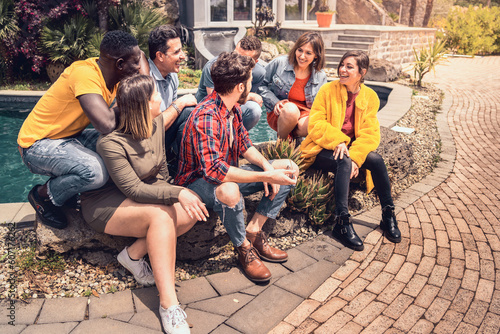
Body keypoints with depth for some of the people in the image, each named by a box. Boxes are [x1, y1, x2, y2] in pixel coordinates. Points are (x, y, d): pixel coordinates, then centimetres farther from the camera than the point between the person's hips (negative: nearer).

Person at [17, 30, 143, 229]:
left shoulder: (112, 76, 0)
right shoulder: (85, 73, -28)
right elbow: (106, 125, -39)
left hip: (70, 138, 9)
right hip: (37, 144, -9)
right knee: (96, 172, -31)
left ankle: (66, 185, 13)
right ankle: (43, 196, 1)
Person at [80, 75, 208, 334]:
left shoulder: (157, 123, -3)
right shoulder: (111, 143, -24)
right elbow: (134, 189, -27)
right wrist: (177, 193, -34)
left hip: (147, 195, 7)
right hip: (104, 205, -7)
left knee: (191, 212, -19)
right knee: (162, 215, -35)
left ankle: (134, 254, -9)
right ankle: (168, 304, -33)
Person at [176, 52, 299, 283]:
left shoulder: (233, 108, 0)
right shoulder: (206, 117, -29)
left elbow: (244, 144, 10)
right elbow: (214, 170, -39)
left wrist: (267, 165, -10)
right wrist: (265, 176, -37)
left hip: (227, 176, 9)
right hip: (197, 183, -9)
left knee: (289, 169, 2)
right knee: (228, 190, -44)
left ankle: (253, 231, -4)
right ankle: (244, 247, -14)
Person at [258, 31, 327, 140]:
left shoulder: (321, 77, 2)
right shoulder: (279, 63, -5)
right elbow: (261, 84, 4)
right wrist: (274, 102, -9)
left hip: (304, 115, 2)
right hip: (279, 115, -1)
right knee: (291, 109, -39)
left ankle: (293, 134, -1)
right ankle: (281, 141, -11)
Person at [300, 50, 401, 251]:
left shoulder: (370, 96, 3)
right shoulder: (327, 90, -4)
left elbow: (370, 133, -5)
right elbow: (315, 124, -8)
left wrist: (355, 157, -22)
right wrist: (337, 141, -24)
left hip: (351, 148, 3)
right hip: (323, 149, -3)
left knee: (376, 159, -24)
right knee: (344, 163, -33)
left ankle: (388, 215, -10)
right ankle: (342, 222, -31)